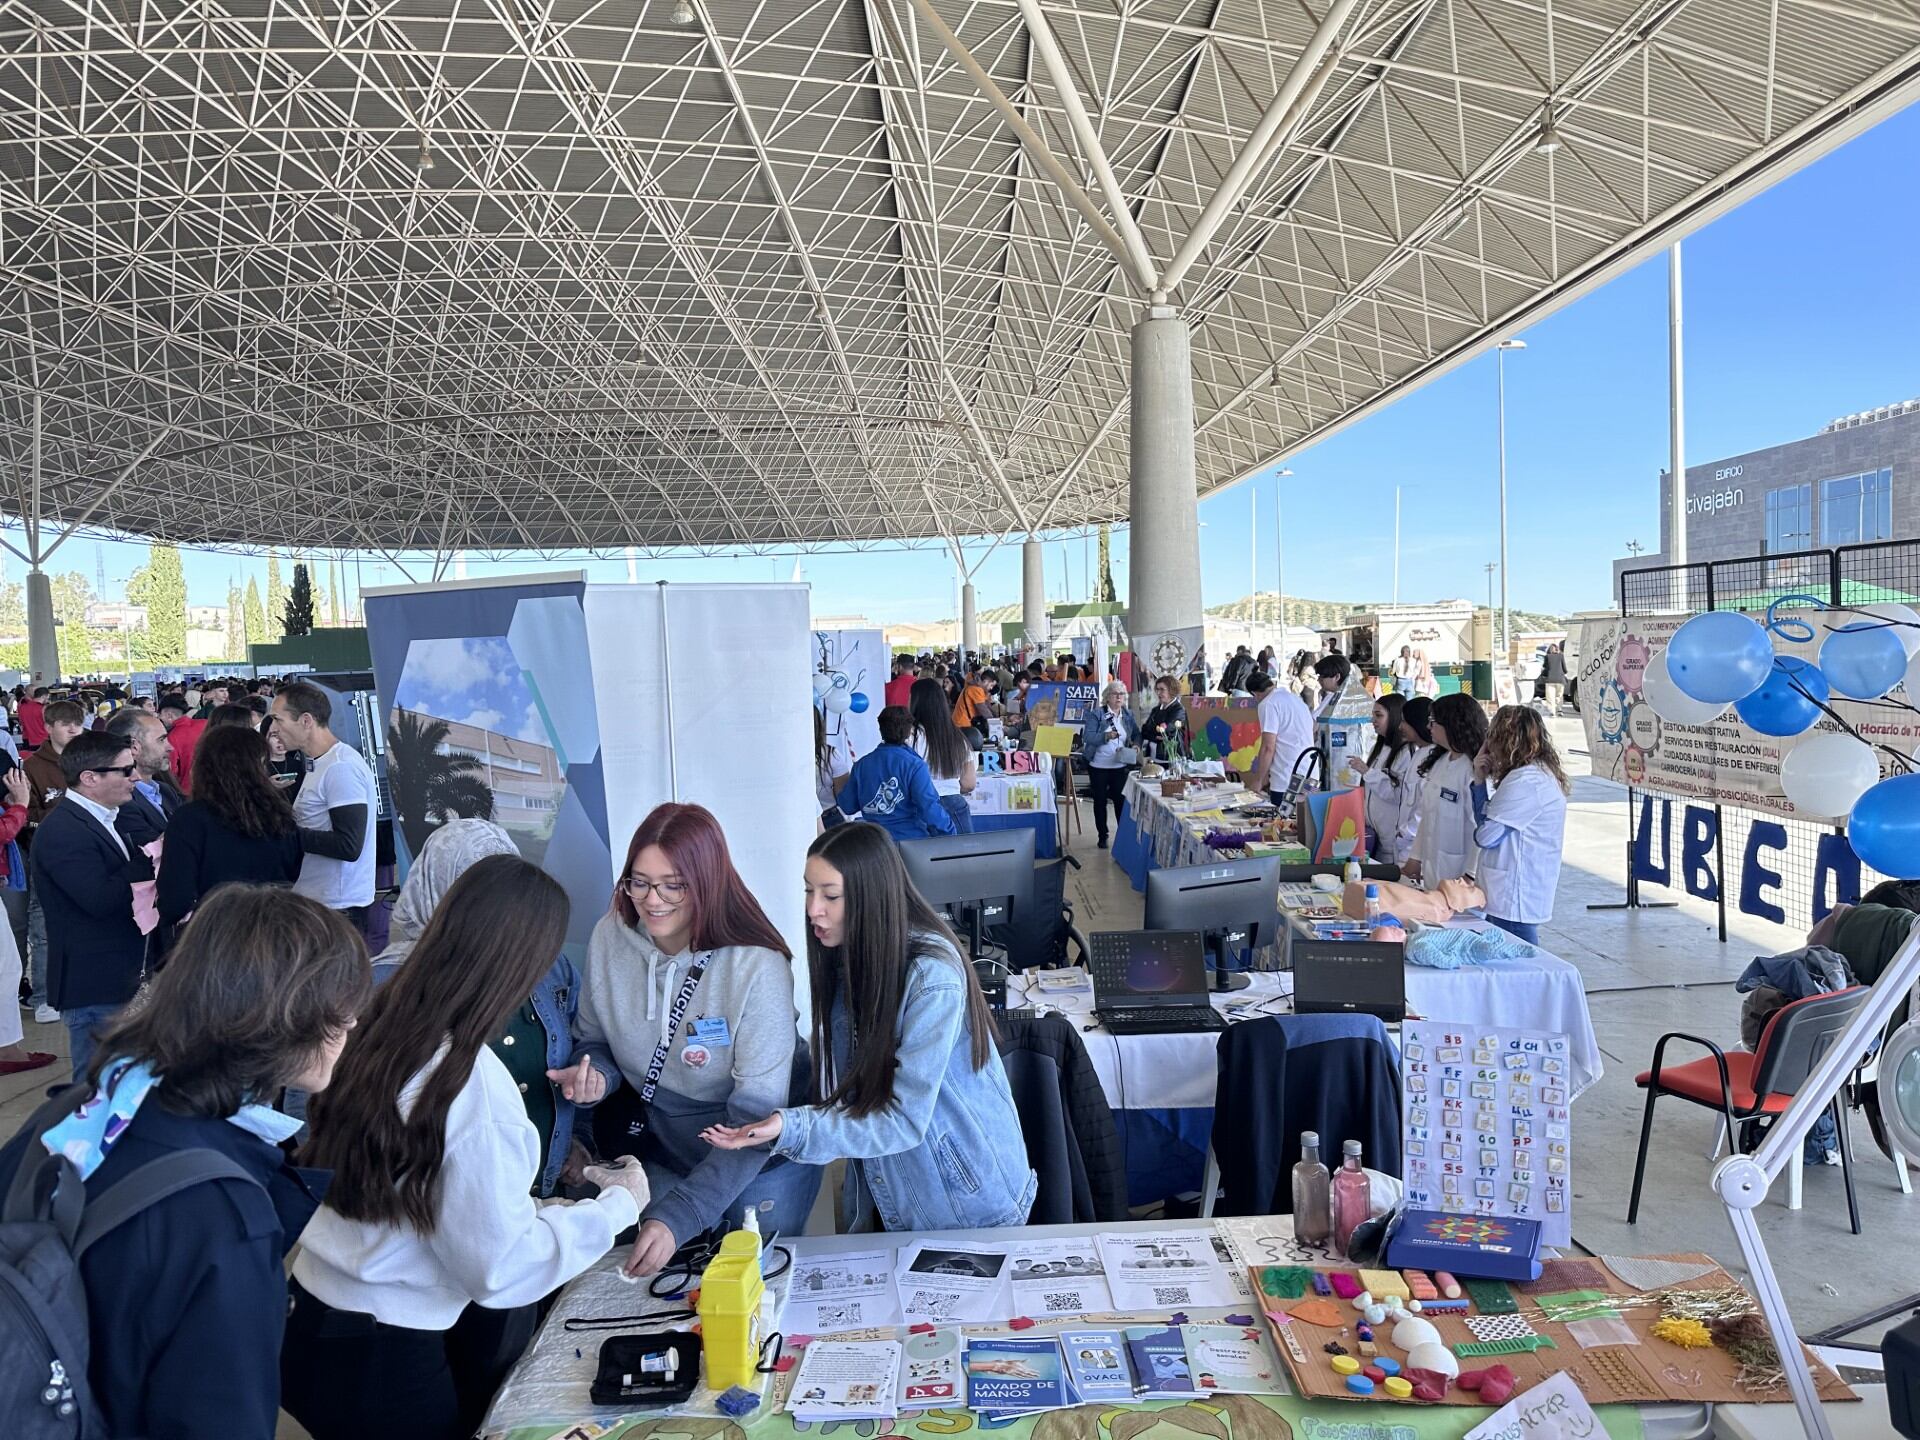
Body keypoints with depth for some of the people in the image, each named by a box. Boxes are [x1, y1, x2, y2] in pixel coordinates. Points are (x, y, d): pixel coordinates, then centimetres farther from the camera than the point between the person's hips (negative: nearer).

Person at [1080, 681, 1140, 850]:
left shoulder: (1129, 715, 5)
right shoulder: (1096, 715, -7)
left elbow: (1137, 734, 11)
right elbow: (1087, 737, -16)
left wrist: (1136, 745, -11)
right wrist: (1106, 736, -31)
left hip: (1120, 766, 2)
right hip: (1099, 766, -2)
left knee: (1121, 800, 4)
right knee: (1100, 801, 8)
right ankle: (1102, 836, 18)